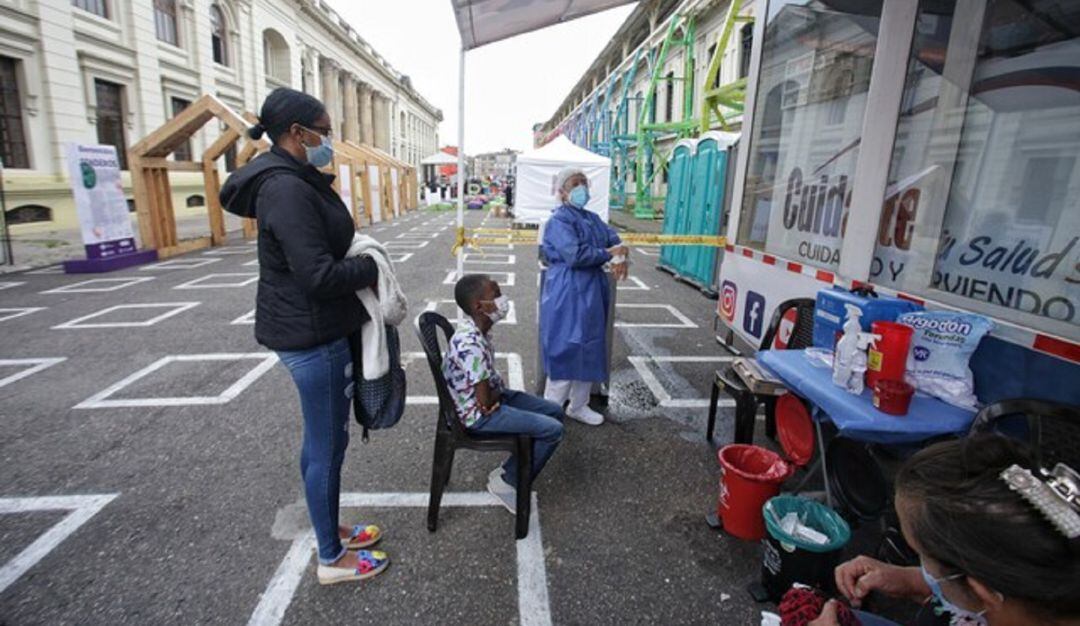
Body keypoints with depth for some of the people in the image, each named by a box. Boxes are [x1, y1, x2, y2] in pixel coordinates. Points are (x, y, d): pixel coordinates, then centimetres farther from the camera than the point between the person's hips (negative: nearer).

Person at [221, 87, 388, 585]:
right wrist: (371, 267, -11)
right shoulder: (288, 190, -20)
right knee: (325, 446, 4)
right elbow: (318, 275, -26)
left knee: (327, 439, 21)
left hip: (319, 329, 10)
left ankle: (331, 529, 40)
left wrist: (359, 268, 3)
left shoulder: (296, 181, 12)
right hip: (311, 335, -10)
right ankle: (331, 559, 24)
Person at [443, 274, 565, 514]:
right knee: (553, 430, -13)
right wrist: (500, 393, -6)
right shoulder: (470, 345, -30)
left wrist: (499, 388, -2)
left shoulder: (477, 330, 0)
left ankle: (507, 471, 17)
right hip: (479, 414, -10)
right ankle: (508, 482, 5)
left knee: (555, 412, 11)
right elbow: (485, 401, -25)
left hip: (491, 397, 10)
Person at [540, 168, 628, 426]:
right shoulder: (559, 220, -12)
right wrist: (609, 254, -13)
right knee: (566, 351, -5)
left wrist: (621, 258, -13)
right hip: (568, 295, -9)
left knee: (590, 351, 14)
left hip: (592, 292, 9)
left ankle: (578, 406, 30)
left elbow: (614, 238, 10)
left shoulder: (592, 218, 15)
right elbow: (575, 255, -24)